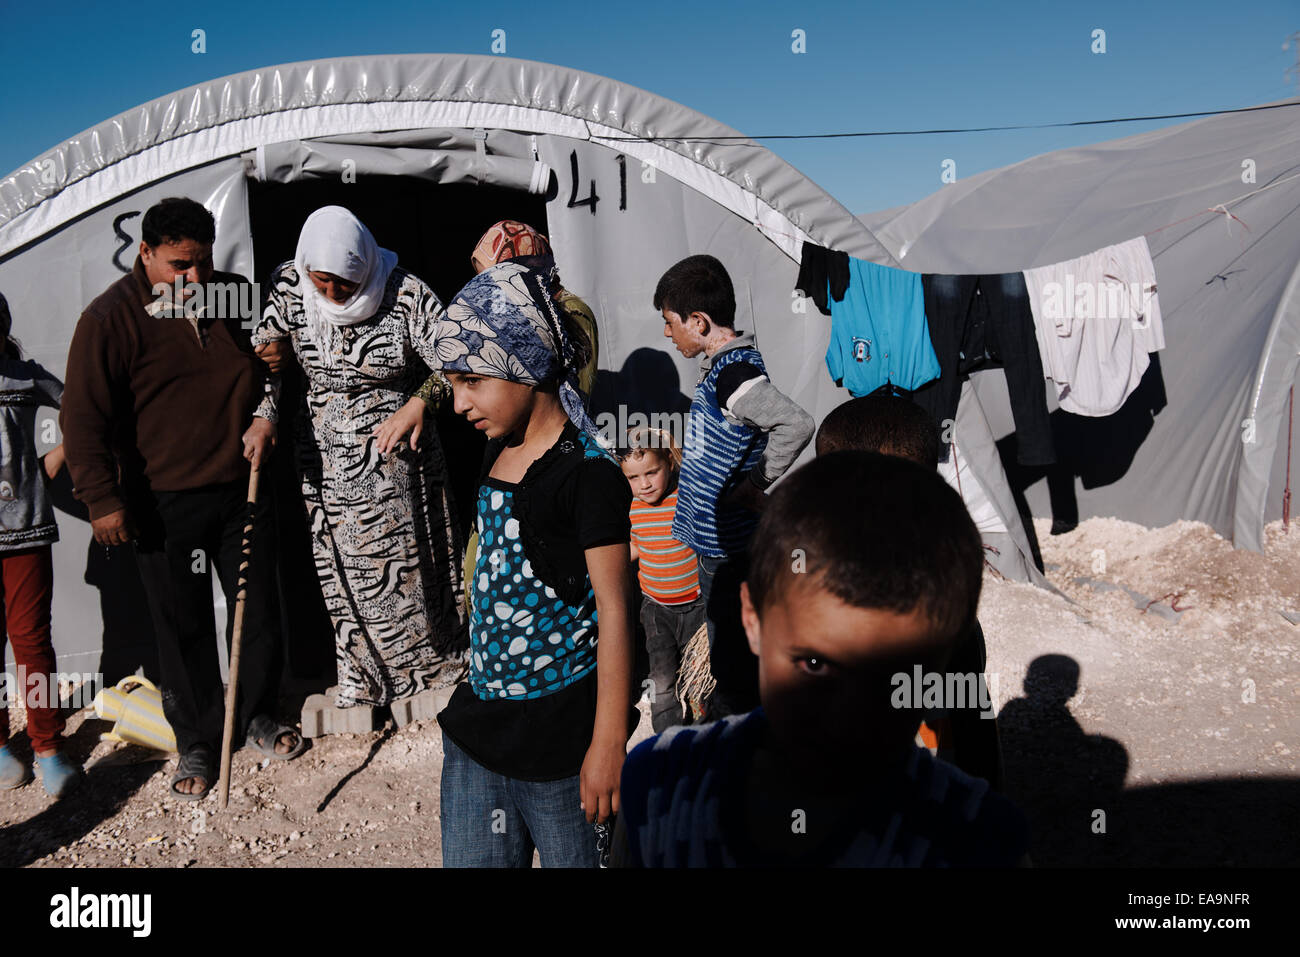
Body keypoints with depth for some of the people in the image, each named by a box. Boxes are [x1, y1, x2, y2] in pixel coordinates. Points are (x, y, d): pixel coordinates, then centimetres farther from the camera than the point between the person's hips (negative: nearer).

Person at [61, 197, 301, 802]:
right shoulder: (111, 318, -9)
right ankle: (196, 745, 26)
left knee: (259, 613, 12)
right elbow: (85, 417, -10)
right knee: (183, 630, 7)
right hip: (164, 505, -3)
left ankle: (258, 717, 35)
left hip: (243, 489, 4)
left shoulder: (236, 297, 2)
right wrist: (102, 500, -14)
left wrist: (266, 418, -3)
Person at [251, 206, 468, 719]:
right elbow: (262, 352, 2)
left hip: (394, 455, -3)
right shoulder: (289, 287, -7)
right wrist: (263, 416, -12)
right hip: (325, 457, 3)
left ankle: (429, 664, 29)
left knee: (403, 565, 7)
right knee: (342, 571, 12)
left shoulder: (405, 294, -18)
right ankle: (362, 673, 31)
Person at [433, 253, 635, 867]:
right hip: (478, 723, 7)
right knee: (469, 860, 17)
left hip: (560, 738, -7)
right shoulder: (498, 454, 5)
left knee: (574, 859, 11)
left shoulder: (587, 473, -18)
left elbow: (613, 607, -17)